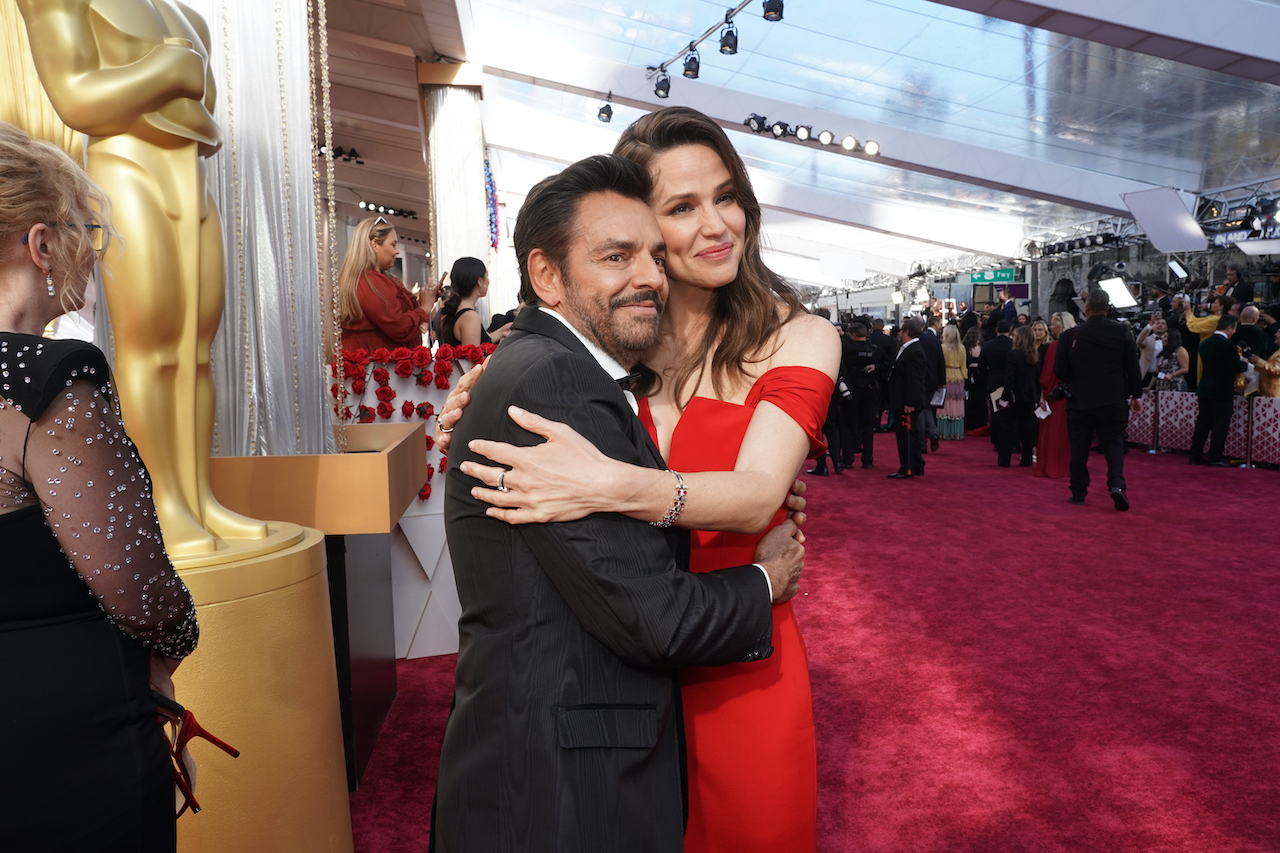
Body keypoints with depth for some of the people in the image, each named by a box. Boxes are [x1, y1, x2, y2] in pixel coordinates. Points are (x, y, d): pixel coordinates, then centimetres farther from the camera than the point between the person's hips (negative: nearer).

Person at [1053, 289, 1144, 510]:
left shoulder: (1070, 335, -7)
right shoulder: (1123, 332, -3)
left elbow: (1059, 370, -4)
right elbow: (1133, 366, 0)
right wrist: (1136, 395, 9)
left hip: (1080, 401, -1)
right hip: (1113, 400, 1)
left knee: (1079, 447, 8)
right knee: (1114, 443, 8)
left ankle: (1078, 493, 15)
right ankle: (1116, 483, -13)